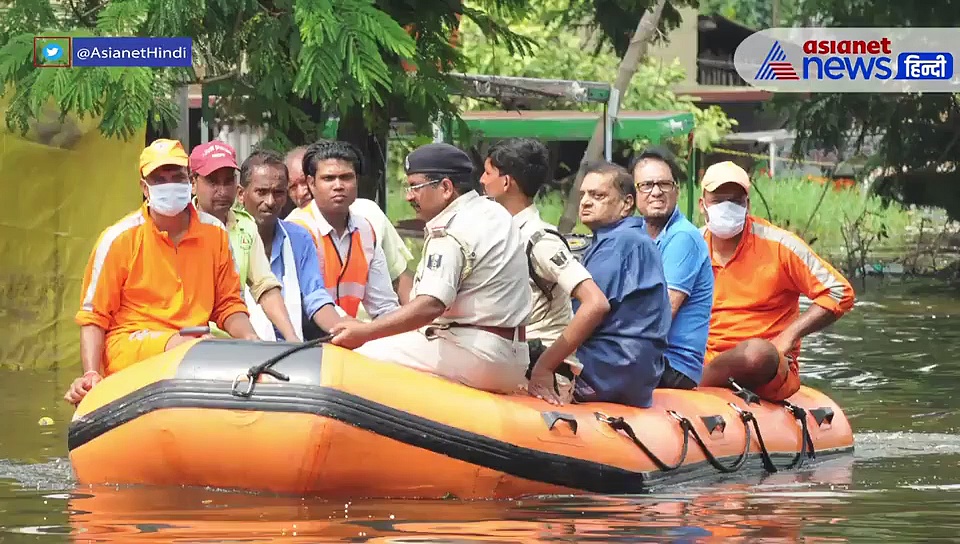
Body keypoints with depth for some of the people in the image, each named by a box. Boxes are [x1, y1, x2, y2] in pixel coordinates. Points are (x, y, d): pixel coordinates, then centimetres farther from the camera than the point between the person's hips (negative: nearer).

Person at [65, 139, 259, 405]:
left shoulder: (213, 232, 10)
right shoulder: (119, 238, -1)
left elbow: (228, 304, 17)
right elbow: (93, 316, 1)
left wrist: (251, 340, -5)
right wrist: (91, 374, -13)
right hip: (128, 344, -4)